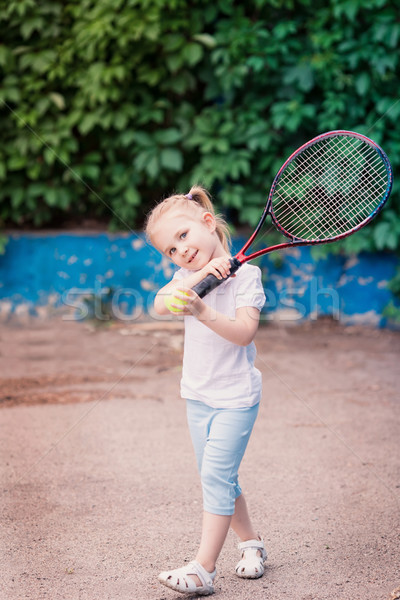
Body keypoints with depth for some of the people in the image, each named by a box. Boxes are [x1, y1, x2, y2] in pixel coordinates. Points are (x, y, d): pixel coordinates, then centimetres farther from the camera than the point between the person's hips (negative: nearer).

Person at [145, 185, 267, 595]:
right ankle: (250, 543, 32)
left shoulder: (245, 274, -12)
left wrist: (202, 311, -37)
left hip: (235, 396, -6)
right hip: (197, 396, 7)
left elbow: (244, 332, -24)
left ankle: (203, 569, -11)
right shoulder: (187, 276, 4)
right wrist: (199, 275, -29)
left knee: (215, 475, -12)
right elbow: (160, 304, -17)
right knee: (220, 478, 14)